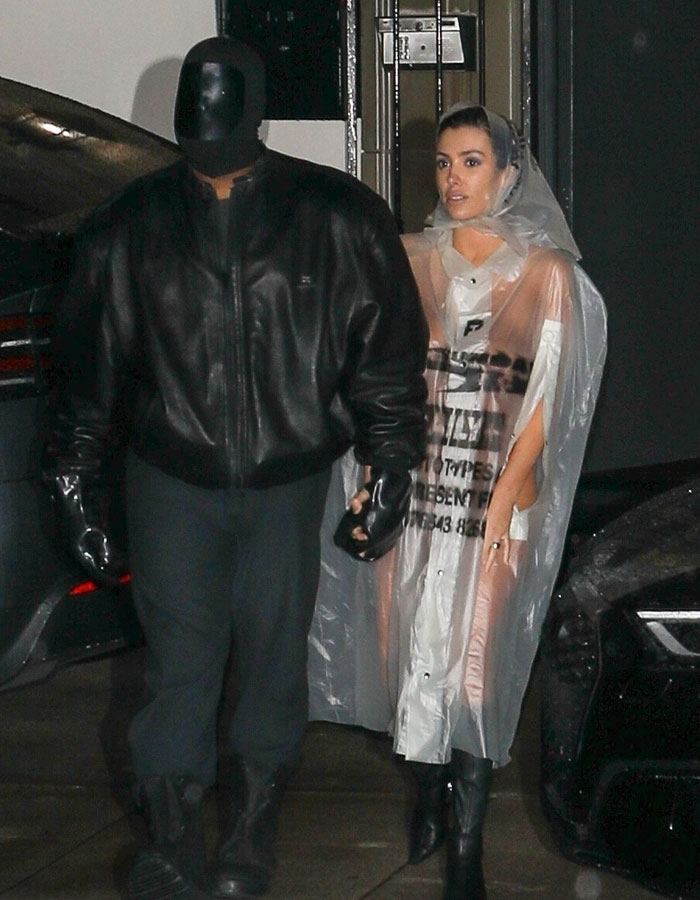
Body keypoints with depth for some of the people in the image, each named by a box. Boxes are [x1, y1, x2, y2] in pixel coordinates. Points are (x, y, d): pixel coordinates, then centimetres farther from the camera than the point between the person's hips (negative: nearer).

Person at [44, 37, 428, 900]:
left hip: (289, 481, 0)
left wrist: (390, 471, -3)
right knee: (179, 664, 1)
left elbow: (387, 352, -1)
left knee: (274, 663, 8)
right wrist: (78, 491, 5)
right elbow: (88, 369, 4)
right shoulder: (131, 228, -4)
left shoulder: (337, 220, -7)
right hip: (172, 480, 0)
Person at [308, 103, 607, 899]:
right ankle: (429, 797, 28)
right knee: (409, 645, 8)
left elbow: (544, 395, -6)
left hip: (496, 489, -3)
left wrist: (505, 497, -13)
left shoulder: (546, 271, -2)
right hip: (413, 484, 3)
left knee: (476, 657, -4)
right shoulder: (410, 259, 7)